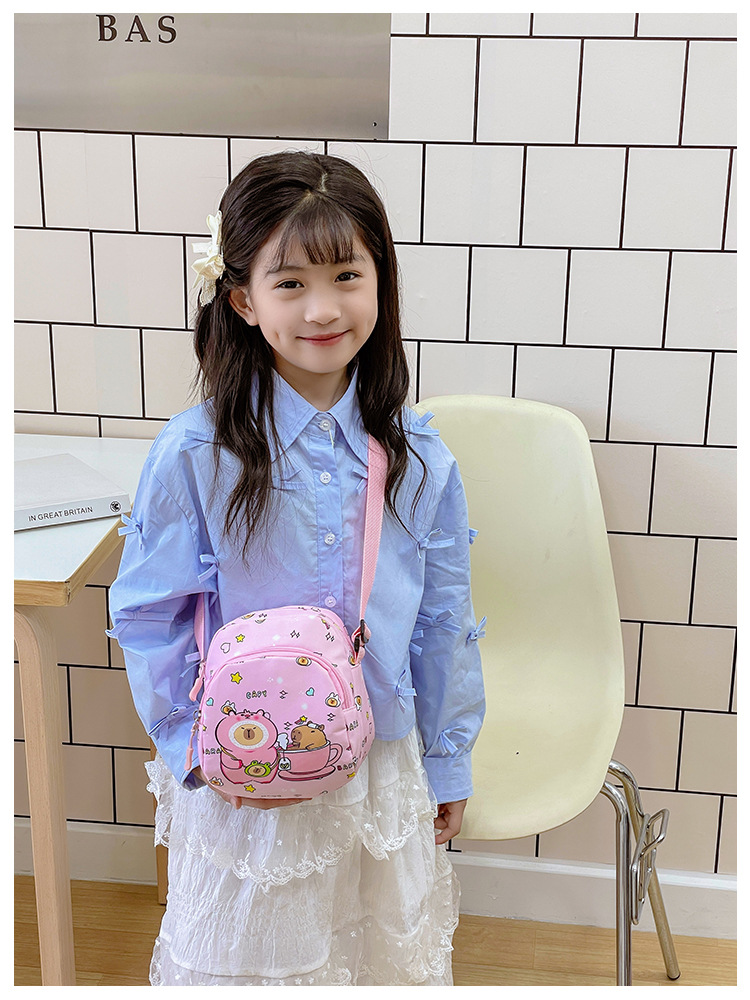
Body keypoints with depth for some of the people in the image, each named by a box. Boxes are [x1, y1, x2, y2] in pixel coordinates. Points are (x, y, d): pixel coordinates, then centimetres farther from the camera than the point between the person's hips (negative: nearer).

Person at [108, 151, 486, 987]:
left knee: (388, 953, 22)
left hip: (384, 766, 3)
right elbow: (146, 617, -8)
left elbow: (443, 620, 0)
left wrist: (448, 764, 6)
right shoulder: (195, 455, -16)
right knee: (249, 959, 18)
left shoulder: (418, 457, -7)